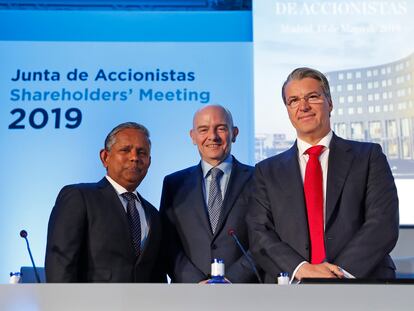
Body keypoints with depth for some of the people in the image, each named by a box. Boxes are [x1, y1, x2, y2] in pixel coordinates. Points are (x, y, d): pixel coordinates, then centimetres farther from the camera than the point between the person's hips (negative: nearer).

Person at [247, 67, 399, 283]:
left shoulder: (368, 156, 8)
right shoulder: (267, 171, 13)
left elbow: (384, 224, -2)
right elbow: (259, 234, 3)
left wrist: (340, 271, -15)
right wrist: (301, 268, -14)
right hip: (290, 287, 1)